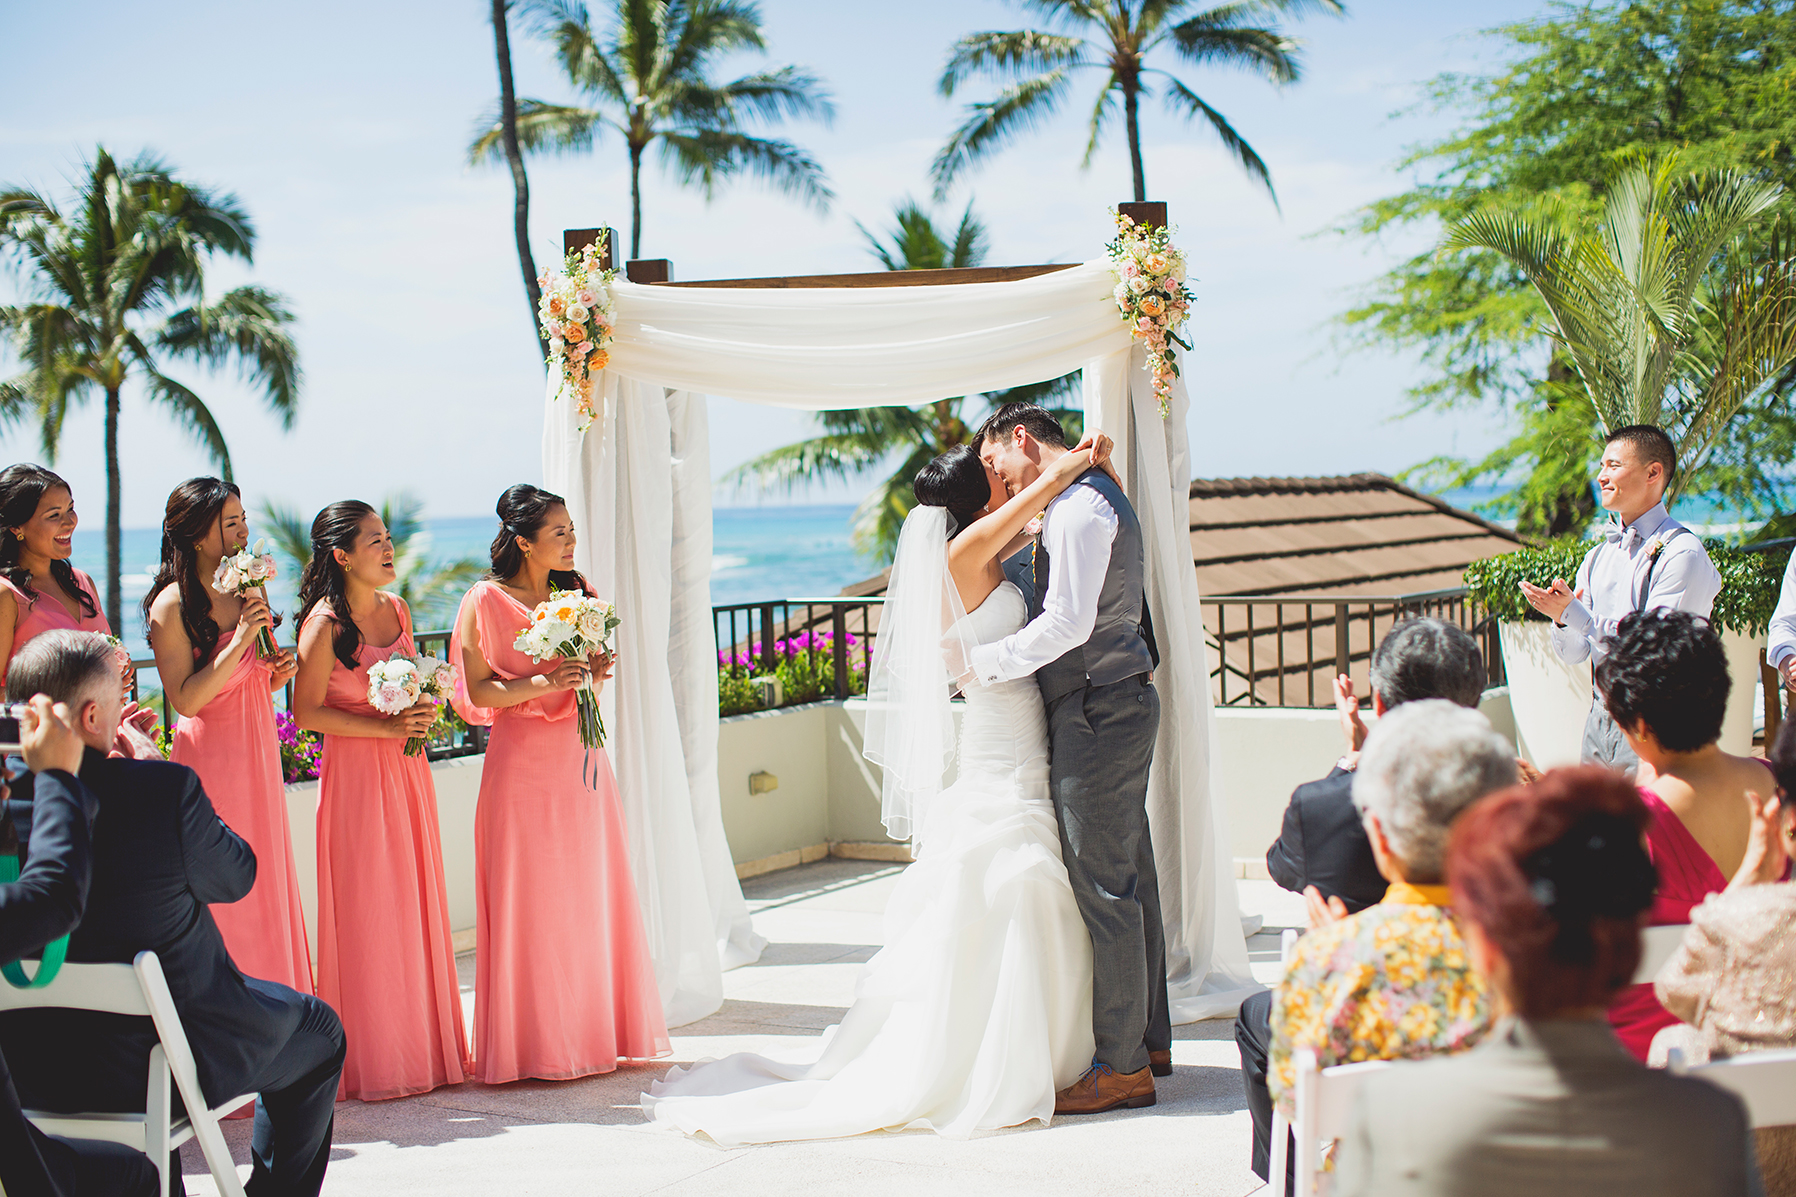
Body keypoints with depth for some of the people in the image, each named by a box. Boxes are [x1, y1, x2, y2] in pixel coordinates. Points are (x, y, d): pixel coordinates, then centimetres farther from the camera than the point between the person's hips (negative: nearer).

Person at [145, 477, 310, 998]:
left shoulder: (249, 591, 8)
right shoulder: (172, 605, -14)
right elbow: (186, 699, -18)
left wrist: (279, 672, -2)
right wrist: (240, 639, -22)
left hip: (259, 757, 7)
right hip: (209, 760, -7)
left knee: (265, 891, 12)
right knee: (220, 899, -1)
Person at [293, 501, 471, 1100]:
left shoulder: (397, 609, 9)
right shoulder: (324, 624, -12)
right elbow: (306, 713, -13)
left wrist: (423, 711, 0)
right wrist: (385, 727, -17)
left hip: (407, 768, 7)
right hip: (355, 774, -7)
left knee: (416, 903, 10)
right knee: (368, 911, -3)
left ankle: (424, 1042, 19)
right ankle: (373, 1059, 7)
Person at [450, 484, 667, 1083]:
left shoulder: (577, 592, 11)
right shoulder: (486, 601, -7)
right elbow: (476, 689, -9)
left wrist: (594, 673, -2)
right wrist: (543, 683, -20)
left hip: (581, 758, 6)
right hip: (523, 763, -6)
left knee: (590, 895, 8)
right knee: (531, 903, -2)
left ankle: (594, 1030, 18)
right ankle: (535, 1042, 6)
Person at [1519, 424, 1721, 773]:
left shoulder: (1682, 553, -10)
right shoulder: (1598, 556, 13)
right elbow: (1573, 653, 11)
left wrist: (1575, 613, -23)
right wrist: (1561, 617, -11)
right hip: (1600, 717, 6)